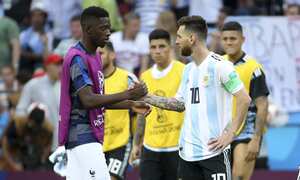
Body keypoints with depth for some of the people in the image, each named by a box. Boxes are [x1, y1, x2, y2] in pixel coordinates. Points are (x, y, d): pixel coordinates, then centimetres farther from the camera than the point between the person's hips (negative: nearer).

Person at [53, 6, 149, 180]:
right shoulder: (77, 58, -15)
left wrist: (131, 104, 11)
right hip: (85, 138, -10)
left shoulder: (95, 56, 16)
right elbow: (88, 100, -24)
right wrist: (128, 94, -26)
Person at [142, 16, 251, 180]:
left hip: (213, 150, -8)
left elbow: (244, 99, -14)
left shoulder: (219, 65, -11)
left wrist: (230, 134, -15)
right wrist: (147, 97, 12)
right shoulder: (188, 69, 14)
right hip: (187, 151, 8)